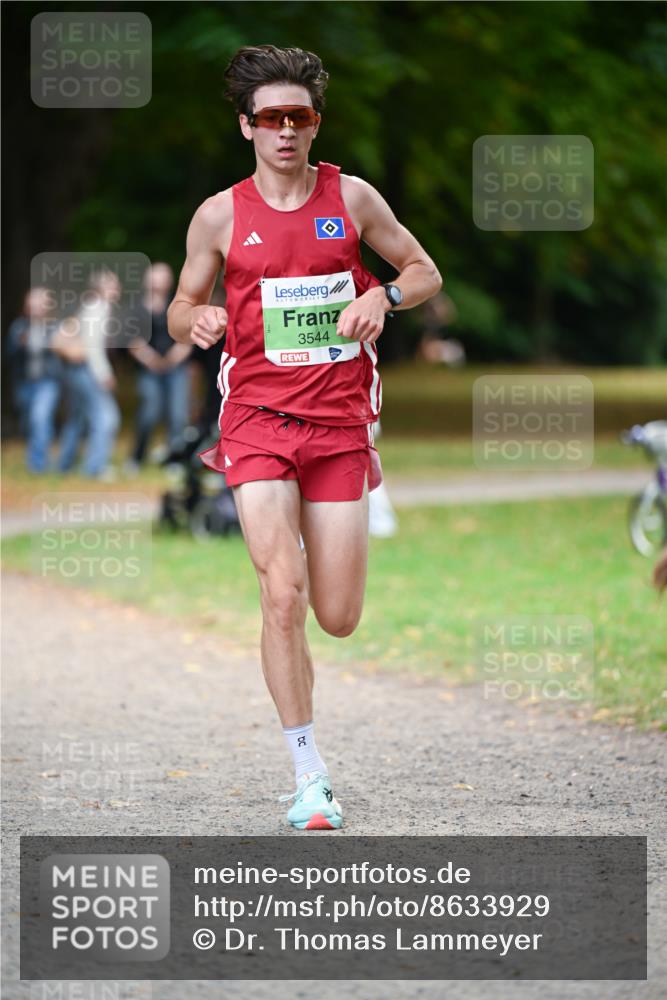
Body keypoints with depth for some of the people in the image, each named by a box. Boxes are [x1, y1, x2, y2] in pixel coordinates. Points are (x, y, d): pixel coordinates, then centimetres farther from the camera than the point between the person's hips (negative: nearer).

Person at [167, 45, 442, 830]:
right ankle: (309, 777, -7)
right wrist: (193, 320, -13)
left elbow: (424, 272, 12)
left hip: (339, 423, 1)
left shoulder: (351, 198, 3)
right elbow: (181, 310, 11)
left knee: (339, 619, 1)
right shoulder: (220, 215, 2)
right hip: (258, 418, -1)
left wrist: (381, 297, -9)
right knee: (283, 596, -17)